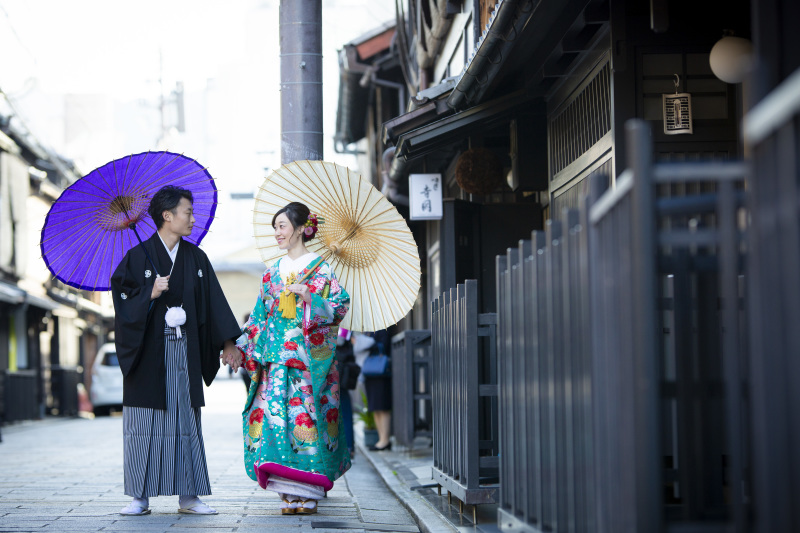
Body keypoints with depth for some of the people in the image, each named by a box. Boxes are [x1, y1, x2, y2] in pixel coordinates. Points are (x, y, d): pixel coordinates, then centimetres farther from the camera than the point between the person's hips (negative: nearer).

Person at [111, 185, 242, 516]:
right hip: (149, 352, -3)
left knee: (187, 422, 3)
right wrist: (150, 294, -18)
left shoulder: (196, 258, 10)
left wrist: (228, 342, 6)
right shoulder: (138, 256, -1)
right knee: (145, 424, -2)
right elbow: (122, 299, -3)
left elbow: (213, 302, 10)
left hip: (184, 352, 3)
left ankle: (188, 496, 7)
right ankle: (141, 497, 5)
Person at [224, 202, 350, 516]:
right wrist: (242, 347, 10)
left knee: (305, 414, -10)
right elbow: (260, 316, 18)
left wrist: (309, 297, -18)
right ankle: (289, 493, -3)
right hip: (276, 358, 5)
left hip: (308, 357, -5)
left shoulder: (321, 269, 2)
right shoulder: (273, 272, 17)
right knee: (274, 413, -6)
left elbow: (340, 304, -5)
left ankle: (308, 493, -6)